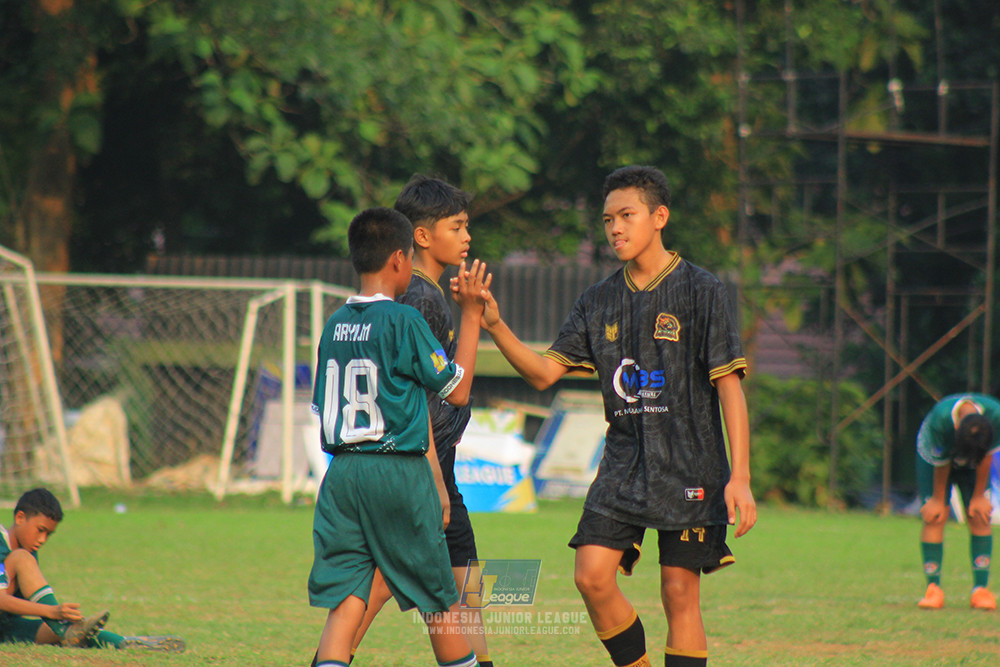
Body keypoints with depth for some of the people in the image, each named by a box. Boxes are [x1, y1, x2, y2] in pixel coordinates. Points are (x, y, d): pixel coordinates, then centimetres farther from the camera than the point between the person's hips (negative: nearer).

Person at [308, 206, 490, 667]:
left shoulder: (335, 324, 9)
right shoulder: (404, 321, -9)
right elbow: (457, 390, -2)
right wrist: (471, 314, 3)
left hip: (341, 472, 5)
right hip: (399, 471, -5)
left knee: (344, 604, -1)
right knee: (439, 603, 10)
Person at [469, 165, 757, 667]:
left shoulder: (700, 291, -4)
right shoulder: (599, 301, 9)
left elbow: (729, 386, -6)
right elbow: (544, 372, 6)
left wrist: (740, 477, -12)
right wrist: (495, 326, -11)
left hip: (690, 467, -4)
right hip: (623, 464, 4)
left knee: (680, 592, -4)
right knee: (592, 575, -10)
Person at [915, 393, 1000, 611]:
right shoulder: (939, 421, -42)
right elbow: (941, 464, -24)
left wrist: (978, 497, -8)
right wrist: (937, 500, -10)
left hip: (972, 464, 2)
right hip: (935, 454, -2)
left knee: (978, 516, -9)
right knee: (934, 517, -15)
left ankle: (981, 589, -9)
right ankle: (933, 589, -14)